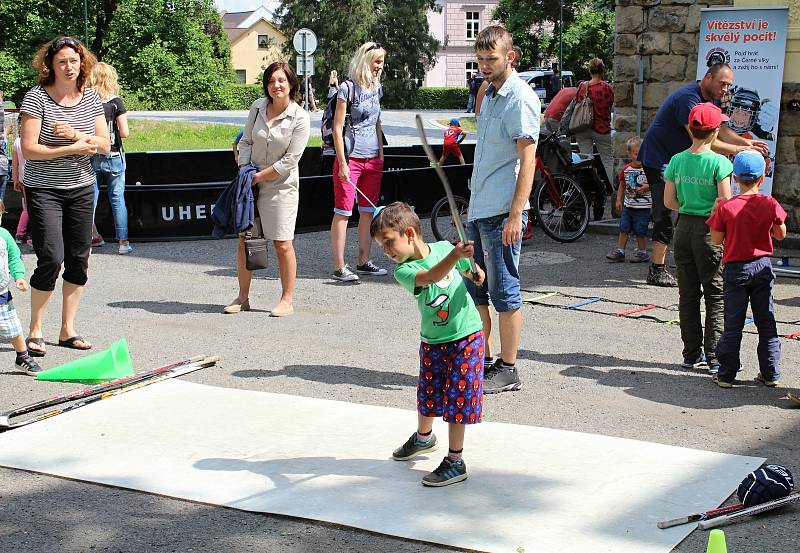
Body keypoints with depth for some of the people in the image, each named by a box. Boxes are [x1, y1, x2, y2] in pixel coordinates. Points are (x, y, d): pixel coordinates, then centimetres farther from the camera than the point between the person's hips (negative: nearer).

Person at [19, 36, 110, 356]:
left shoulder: (91, 98, 6)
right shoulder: (37, 97, -9)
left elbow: (104, 145, 1)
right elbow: (29, 149, -14)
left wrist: (74, 133, -15)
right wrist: (74, 148, -15)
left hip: (81, 188, 5)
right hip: (44, 189, -5)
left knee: (79, 259, 5)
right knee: (52, 258, -13)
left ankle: (67, 330, 17)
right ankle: (34, 332, 2)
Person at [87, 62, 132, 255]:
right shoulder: (115, 102, -7)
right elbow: (124, 132, -9)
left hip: (90, 157, 1)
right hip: (113, 157, -1)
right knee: (117, 199, 6)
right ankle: (123, 242, 9)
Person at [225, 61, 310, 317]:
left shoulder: (300, 118, -13)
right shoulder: (258, 107, 1)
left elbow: (290, 161, -14)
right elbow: (246, 141, 11)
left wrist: (258, 176, -14)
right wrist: (243, 170, -3)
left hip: (281, 185, -4)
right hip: (252, 181, 5)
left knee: (282, 244, -2)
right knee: (244, 240, 6)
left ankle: (287, 300, 10)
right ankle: (243, 297, 18)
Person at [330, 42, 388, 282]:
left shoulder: (377, 88, 11)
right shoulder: (348, 88, -10)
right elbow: (337, 128, -11)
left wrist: (381, 154, 15)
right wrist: (342, 163, -15)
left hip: (373, 159, 7)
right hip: (351, 157, -7)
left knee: (368, 211, 11)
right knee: (343, 212, -4)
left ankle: (363, 262, 20)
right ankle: (339, 267, -1)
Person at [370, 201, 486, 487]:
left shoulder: (443, 247, -8)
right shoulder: (403, 271, -15)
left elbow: (469, 270, 14)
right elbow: (429, 277, -38)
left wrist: (475, 272, -8)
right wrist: (455, 255, -53)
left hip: (466, 338, -2)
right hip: (432, 343, 2)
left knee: (458, 399, -1)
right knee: (428, 394, 18)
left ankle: (455, 462, 9)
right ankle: (423, 437, 47)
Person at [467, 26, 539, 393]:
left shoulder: (520, 98, -12)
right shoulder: (489, 95, 16)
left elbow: (527, 160, -17)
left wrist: (515, 215, -21)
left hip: (502, 212, -9)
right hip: (479, 211, 9)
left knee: (504, 292, -2)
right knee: (474, 290, 14)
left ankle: (508, 370, 7)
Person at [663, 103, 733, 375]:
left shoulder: (677, 161, 0)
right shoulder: (719, 163, -13)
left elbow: (669, 201, 4)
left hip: (684, 227, 4)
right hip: (710, 230, -4)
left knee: (688, 295, 12)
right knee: (716, 296, 4)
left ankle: (692, 354, 17)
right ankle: (714, 357, 3)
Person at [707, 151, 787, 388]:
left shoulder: (725, 208, -14)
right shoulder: (770, 205, -8)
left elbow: (716, 240, -7)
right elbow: (781, 235, 4)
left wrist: (715, 215, 3)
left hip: (735, 269, -2)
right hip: (763, 267, 2)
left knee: (733, 324, 5)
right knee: (766, 322, 12)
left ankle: (726, 375, 7)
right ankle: (771, 373, 16)